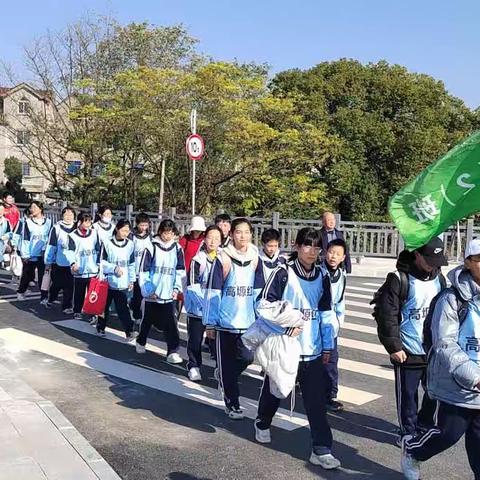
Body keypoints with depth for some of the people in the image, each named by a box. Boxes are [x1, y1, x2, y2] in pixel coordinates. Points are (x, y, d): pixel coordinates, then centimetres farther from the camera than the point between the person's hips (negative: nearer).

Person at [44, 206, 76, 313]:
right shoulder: (57, 228, -4)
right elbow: (51, 245, -3)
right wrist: (48, 262, -4)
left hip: (72, 263, 1)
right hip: (58, 262, -1)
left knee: (69, 286, 2)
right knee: (56, 284, 11)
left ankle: (67, 306, 12)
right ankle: (50, 299, 36)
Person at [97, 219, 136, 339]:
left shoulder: (130, 244, 4)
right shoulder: (107, 243, -4)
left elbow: (132, 264, 9)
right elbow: (102, 262, -3)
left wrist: (131, 280, 8)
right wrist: (114, 268, -17)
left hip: (123, 283, 1)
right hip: (109, 281, -1)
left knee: (122, 307, -6)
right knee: (105, 305, 12)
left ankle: (129, 331, -9)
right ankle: (101, 327, 28)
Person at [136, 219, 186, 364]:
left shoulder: (177, 249, 2)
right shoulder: (151, 247, -6)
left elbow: (180, 271, 7)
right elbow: (143, 271, -4)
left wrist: (177, 288, -2)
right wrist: (147, 290, -8)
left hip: (169, 295, 1)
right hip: (152, 294, -1)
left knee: (171, 324, -8)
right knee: (147, 320, 16)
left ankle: (172, 352, -5)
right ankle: (141, 342, 40)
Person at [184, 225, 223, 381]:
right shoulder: (198, 259, -4)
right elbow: (192, 285, -8)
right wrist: (204, 302, -17)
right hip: (198, 307, -2)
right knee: (195, 338, 6)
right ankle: (193, 366, 23)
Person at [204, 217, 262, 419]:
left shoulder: (255, 259, 4)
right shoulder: (223, 259, -9)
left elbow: (259, 292, 10)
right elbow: (213, 293, -7)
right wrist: (210, 323, -7)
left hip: (248, 321, 4)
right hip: (226, 321, -3)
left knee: (246, 358, 1)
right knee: (227, 364, 6)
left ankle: (224, 377, 31)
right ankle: (232, 404, 22)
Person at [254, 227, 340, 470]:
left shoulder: (321, 276, 5)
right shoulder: (283, 273, -10)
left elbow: (325, 312, 11)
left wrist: (327, 345, 11)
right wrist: (287, 324, -18)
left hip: (312, 350, 3)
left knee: (317, 400, -1)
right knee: (274, 391, 17)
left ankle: (321, 449, 6)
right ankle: (262, 423, 44)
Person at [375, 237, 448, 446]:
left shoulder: (439, 279, 6)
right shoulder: (399, 280, -14)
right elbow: (386, 316, -14)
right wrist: (393, 347, -13)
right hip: (408, 352, -5)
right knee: (407, 395, 7)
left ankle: (425, 424, 37)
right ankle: (408, 432, 26)